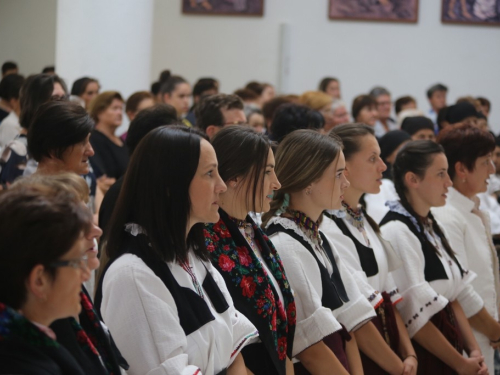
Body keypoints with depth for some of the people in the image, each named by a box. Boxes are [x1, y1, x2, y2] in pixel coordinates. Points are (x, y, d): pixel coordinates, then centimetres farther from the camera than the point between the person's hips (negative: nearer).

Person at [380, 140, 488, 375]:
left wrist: (474, 351, 0)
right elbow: (416, 316, -19)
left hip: (447, 351, 8)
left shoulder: (430, 227, 10)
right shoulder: (397, 232, -17)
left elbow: (455, 294, 11)